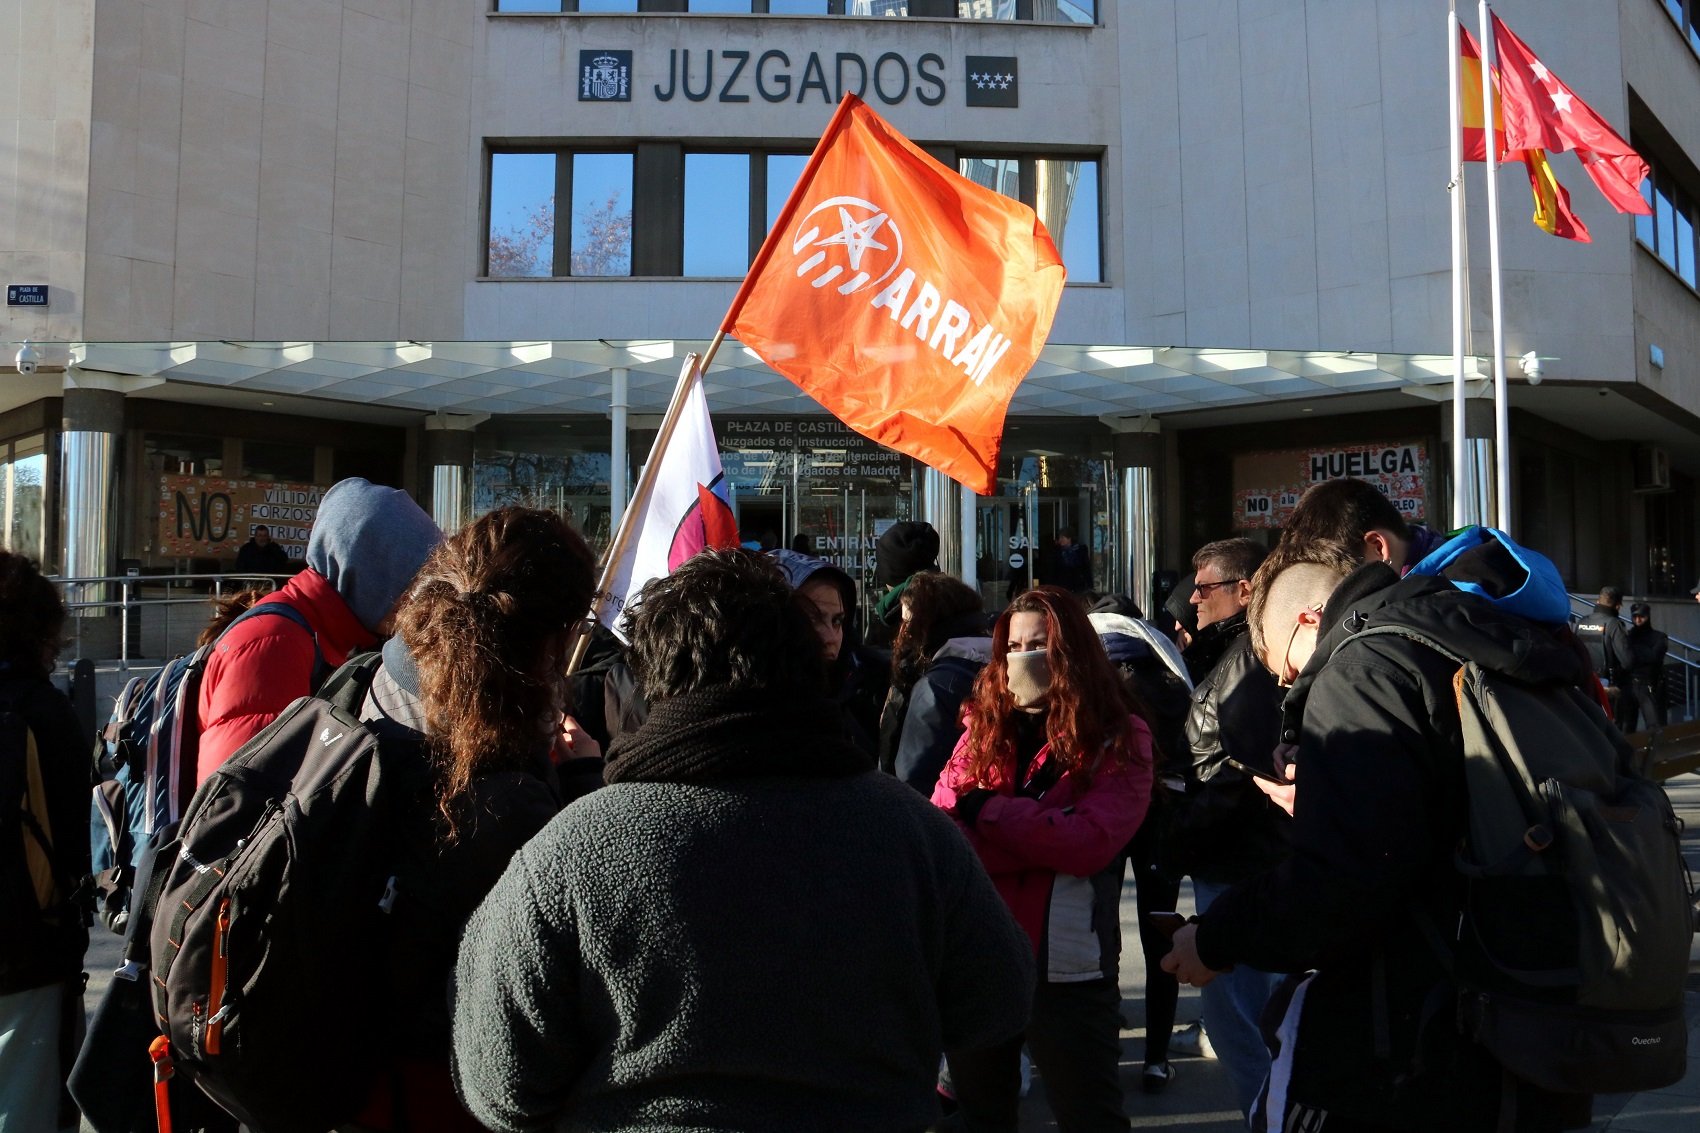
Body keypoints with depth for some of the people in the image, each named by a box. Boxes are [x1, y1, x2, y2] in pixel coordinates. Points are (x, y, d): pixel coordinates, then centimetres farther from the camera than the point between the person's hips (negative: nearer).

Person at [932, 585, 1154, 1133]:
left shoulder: (1118, 737, -6)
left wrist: (985, 810, -15)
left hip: (1064, 963, -4)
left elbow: (1090, 842, -20)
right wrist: (1047, 830, -20)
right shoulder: (983, 726, 5)